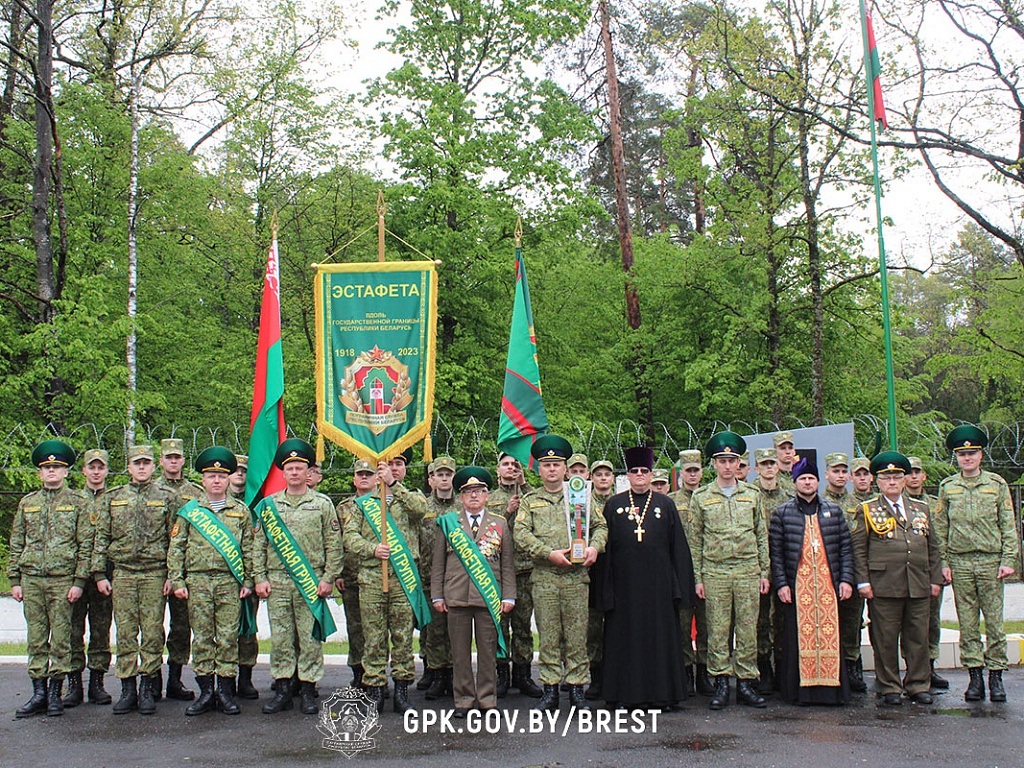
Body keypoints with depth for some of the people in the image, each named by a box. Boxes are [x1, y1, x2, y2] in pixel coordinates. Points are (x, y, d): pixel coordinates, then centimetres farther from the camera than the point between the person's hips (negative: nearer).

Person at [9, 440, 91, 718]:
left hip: (63, 579, -3)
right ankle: (38, 693, 11)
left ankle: (55, 693, 8)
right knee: (36, 638, 5)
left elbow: (86, 545, 0)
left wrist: (79, 581, -7)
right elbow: (15, 544, 14)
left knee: (61, 638, 0)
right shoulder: (27, 503, 12)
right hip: (31, 580, 3)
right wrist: (14, 580, 7)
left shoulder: (78, 502, 3)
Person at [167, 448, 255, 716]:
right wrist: (177, 581, 0)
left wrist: (248, 581, 3)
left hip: (230, 583, 0)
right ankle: (205, 691, 10)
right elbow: (176, 548, 7)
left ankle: (226, 691, 8)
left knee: (228, 637, 0)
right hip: (197, 582, 0)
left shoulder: (241, 511, 10)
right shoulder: (189, 511, 8)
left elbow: (248, 550, 10)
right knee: (202, 637, 3)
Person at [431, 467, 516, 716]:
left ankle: (487, 699, 14)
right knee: (460, 651, 4)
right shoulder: (447, 522, 9)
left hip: (489, 596, 0)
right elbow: (438, 562, 9)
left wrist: (508, 596, 2)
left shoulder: (499, 523, 10)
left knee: (488, 650, 4)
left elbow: (507, 563, 9)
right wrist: (437, 595, 3)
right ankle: (463, 700, 14)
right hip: (456, 597, 0)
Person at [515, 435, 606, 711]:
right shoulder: (530, 501, 11)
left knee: (577, 636, 1)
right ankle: (550, 690, 9)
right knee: (548, 636, 2)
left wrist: (594, 546, -9)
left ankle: (577, 689, 9)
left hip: (577, 577, 0)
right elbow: (521, 535, -1)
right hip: (544, 578, 0)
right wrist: (549, 554, -13)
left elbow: (600, 525, 12)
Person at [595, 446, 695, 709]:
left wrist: (679, 585, 0)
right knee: (626, 637, 2)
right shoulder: (613, 505, 8)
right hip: (624, 585, 0)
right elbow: (605, 548, 6)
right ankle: (626, 694, 9)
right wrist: (606, 588, 0)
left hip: (657, 584, 0)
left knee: (659, 635, 3)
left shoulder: (666, 505, 9)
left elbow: (678, 547, 8)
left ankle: (660, 693, 11)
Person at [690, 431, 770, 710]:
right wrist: (697, 578, 0)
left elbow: (762, 536, 12)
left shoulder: (752, 494, 10)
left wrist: (764, 572, 6)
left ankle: (746, 682, 10)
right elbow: (695, 540, 5)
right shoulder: (701, 498, 5)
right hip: (715, 573, -1)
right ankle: (721, 684, 7)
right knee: (718, 630, 0)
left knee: (748, 630, 3)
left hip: (748, 572, 1)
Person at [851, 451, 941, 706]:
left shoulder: (921, 509, 16)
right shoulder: (867, 510, 5)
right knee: (886, 639, 0)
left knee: (918, 637, 6)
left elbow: (932, 546, 17)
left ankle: (918, 685, 17)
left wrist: (935, 579, 10)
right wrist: (863, 581, -6)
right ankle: (889, 688, 10)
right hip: (883, 586, -3)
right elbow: (858, 548, 1)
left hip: (919, 586, 3)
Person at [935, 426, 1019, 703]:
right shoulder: (947, 487, 7)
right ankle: (975, 676, 10)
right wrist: (943, 563, 2)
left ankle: (996, 676, 8)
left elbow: (1009, 526, 5)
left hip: (991, 562, -1)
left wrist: (1008, 560, -4)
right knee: (967, 624, 4)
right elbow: (940, 529, 9)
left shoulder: (997, 484, 4)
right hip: (960, 563, 1)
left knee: (994, 622, 0)